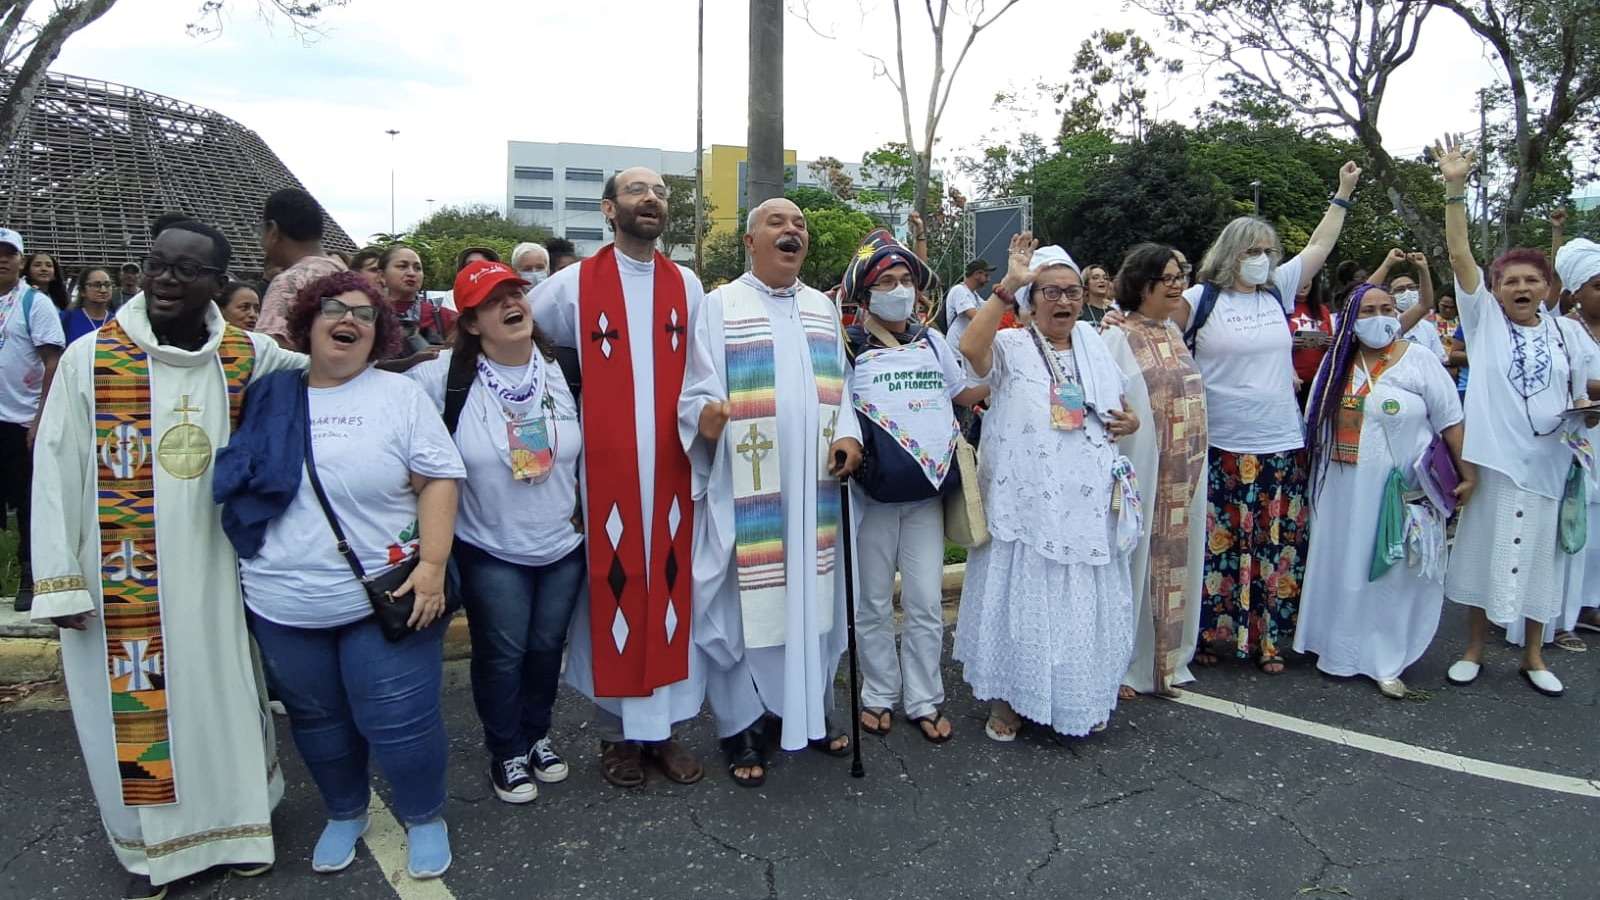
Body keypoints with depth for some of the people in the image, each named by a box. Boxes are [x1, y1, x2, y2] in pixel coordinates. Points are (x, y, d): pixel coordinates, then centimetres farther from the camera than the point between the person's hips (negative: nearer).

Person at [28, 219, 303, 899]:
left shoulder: (246, 356, -1)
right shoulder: (88, 358, -7)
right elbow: (56, 472, -5)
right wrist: (59, 581, -8)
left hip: (211, 573, 2)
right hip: (119, 579, -2)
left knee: (223, 698, 14)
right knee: (132, 708, 9)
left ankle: (237, 824, 34)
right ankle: (147, 844, 30)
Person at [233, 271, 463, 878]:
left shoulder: (400, 396, -3)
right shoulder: (270, 397, 5)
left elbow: (438, 481, -8)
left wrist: (431, 564, -17)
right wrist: (242, 570, 11)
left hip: (384, 598, -3)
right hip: (283, 606, 4)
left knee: (399, 720, 3)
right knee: (317, 720, 18)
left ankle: (424, 818, 27)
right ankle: (344, 813, 41)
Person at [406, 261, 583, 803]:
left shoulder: (562, 371, -2)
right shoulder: (446, 378, -14)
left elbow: (587, 449, 10)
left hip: (563, 545, 3)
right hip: (491, 552, -3)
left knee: (547, 649, 17)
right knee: (501, 656, 9)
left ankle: (537, 736, 40)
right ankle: (506, 753, 31)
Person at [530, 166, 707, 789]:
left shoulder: (687, 287, 7)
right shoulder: (573, 285, -1)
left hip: (672, 474, 3)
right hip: (604, 475, -2)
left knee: (672, 592, 7)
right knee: (611, 593, 4)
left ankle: (664, 726, 22)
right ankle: (617, 732, 20)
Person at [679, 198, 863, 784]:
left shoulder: (823, 308, 14)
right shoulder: (719, 307, -2)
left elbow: (839, 386, 17)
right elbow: (698, 393, -6)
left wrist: (848, 433, -2)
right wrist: (705, 417, -29)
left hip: (813, 486, 5)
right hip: (745, 490, -5)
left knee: (813, 595, 12)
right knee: (744, 601, 1)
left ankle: (812, 708, 29)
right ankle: (741, 726, 16)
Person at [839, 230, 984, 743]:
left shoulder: (931, 342, 11)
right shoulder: (848, 347, -1)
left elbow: (966, 393, 21)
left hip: (927, 490, 3)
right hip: (874, 492, -3)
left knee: (927, 605, 6)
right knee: (874, 604, 9)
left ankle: (923, 700, 19)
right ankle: (879, 695, 24)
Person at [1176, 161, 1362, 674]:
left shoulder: (1278, 291, 11)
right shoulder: (1200, 299, -2)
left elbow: (1320, 246, 20)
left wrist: (1344, 192, 22)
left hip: (1281, 448, 4)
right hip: (1221, 449, -4)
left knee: (1278, 547, 7)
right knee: (1218, 545, 1)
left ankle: (1269, 639, 18)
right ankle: (1212, 635, 14)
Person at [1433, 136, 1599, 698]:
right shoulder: (1483, 318, 0)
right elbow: (1459, 253, -8)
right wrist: (1454, 189, -15)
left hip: (1548, 460, 2)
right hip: (1494, 456, -2)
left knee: (1541, 556, 10)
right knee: (1485, 549, 7)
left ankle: (1533, 656, 25)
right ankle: (1474, 650, 21)